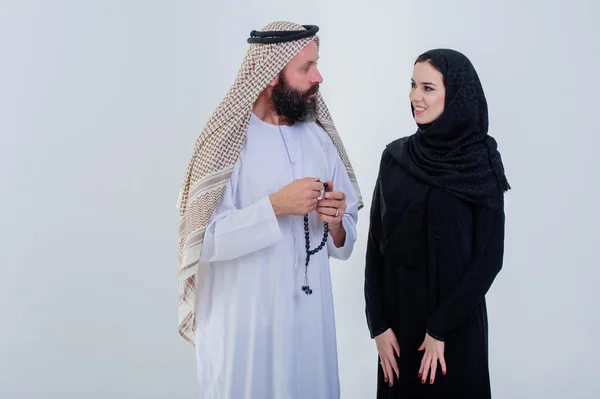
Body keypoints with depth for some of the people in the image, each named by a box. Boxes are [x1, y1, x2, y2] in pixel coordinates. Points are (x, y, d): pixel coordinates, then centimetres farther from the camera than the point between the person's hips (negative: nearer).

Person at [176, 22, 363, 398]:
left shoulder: (319, 138, 5)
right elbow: (205, 239, -18)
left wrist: (335, 223, -12)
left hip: (311, 317, 5)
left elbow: (343, 244, 8)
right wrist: (276, 206, -24)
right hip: (244, 323, -4)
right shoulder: (229, 141, -10)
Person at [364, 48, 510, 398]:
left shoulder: (481, 163, -8)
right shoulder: (395, 156, 1)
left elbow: (489, 257, -10)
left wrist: (440, 328, -12)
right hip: (399, 311, 3)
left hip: (456, 324, -3)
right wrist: (378, 324, -4)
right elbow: (376, 244, 2)